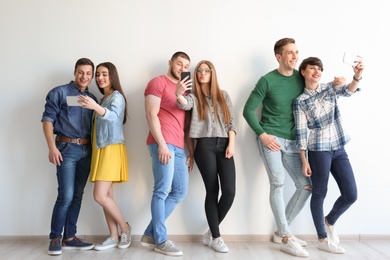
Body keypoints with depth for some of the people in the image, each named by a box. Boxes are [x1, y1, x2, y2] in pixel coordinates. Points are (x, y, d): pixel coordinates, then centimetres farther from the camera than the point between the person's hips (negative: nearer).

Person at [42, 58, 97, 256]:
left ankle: (69, 237, 16)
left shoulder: (92, 98, 13)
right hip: (67, 148, -5)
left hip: (86, 149, 5)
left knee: (77, 195, 7)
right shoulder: (59, 93, 0)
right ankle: (55, 238, 7)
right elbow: (47, 120, -5)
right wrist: (52, 147, -14)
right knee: (66, 196, -8)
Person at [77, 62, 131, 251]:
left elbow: (114, 117, -27)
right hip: (99, 149, 8)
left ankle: (125, 227, 7)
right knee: (106, 196, 6)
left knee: (100, 196, -11)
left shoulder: (117, 96, -7)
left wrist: (95, 107, -43)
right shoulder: (102, 99, 18)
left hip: (111, 149, -8)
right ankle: (114, 237, 13)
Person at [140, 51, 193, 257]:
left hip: (180, 147, 8)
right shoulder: (158, 82, 2)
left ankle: (150, 234, 15)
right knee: (162, 191, -7)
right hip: (163, 144, -8)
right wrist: (161, 143, -17)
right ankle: (161, 240, 4)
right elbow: (151, 115, -8)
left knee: (180, 191, 6)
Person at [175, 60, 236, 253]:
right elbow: (185, 105, -18)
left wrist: (231, 144, -3)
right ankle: (216, 237, 12)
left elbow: (231, 122, 10)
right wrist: (179, 95, -41)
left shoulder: (223, 96, 15)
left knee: (229, 191, -8)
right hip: (205, 146, -2)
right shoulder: (194, 96, 7)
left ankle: (211, 233, 12)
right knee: (212, 191, -2)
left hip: (224, 145, 3)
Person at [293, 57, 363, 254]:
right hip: (318, 150, -5)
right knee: (319, 194, 2)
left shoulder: (330, 88, 8)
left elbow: (348, 91, -14)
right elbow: (301, 132, -5)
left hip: (338, 148, 5)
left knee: (351, 194, 5)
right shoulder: (300, 101, -3)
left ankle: (329, 222, 31)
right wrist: (304, 161, -8)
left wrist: (357, 76, -36)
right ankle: (323, 239, 18)